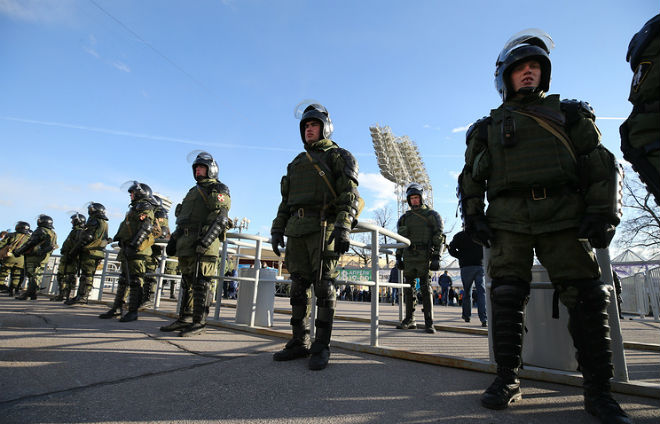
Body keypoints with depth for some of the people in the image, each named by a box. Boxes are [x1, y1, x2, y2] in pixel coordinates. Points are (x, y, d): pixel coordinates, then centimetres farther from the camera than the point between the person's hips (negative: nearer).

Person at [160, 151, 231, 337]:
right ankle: (184, 320, 19)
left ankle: (199, 323, -2)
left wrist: (206, 240, -24)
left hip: (204, 245, -9)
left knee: (200, 283, -8)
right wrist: (173, 240, 19)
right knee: (187, 283, 12)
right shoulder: (193, 191, 27)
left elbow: (221, 218, -14)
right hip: (186, 245, 9)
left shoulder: (218, 190, 0)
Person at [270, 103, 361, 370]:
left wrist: (344, 227, -19)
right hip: (296, 229, 6)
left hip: (323, 227, -6)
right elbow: (286, 200, 24)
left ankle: (322, 347, 2)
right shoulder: (297, 163, 27)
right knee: (299, 286, 6)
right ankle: (299, 343, 14)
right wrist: (277, 228, 14)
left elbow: (350, 194, -6)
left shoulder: (337, 156, 8)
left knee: (323, 286, -6)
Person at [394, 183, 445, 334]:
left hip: (424, 257, -5)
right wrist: (398, 257, 12)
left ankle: (429, 323, 0)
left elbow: (439, 237, -3)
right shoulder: (405, 217, 16)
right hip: (408, 257, 5)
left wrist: (436, 257, -12)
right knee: (408, 289, 6)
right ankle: (409, 320, 16)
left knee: (426, 289, -6)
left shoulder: (431, 215, 3)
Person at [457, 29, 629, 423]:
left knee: (586, 297, -4)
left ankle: (599, 390, 8)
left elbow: (601, 164, 12)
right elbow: (471, 178, 15)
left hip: (564, 214, 1)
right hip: (508, 218, 0)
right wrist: (472, 216, 2)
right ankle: (508, 379, 4)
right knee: (507, 296, -5)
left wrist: (603, 213, -2)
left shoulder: (567, 112, 19)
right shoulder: (487, 127, 19)